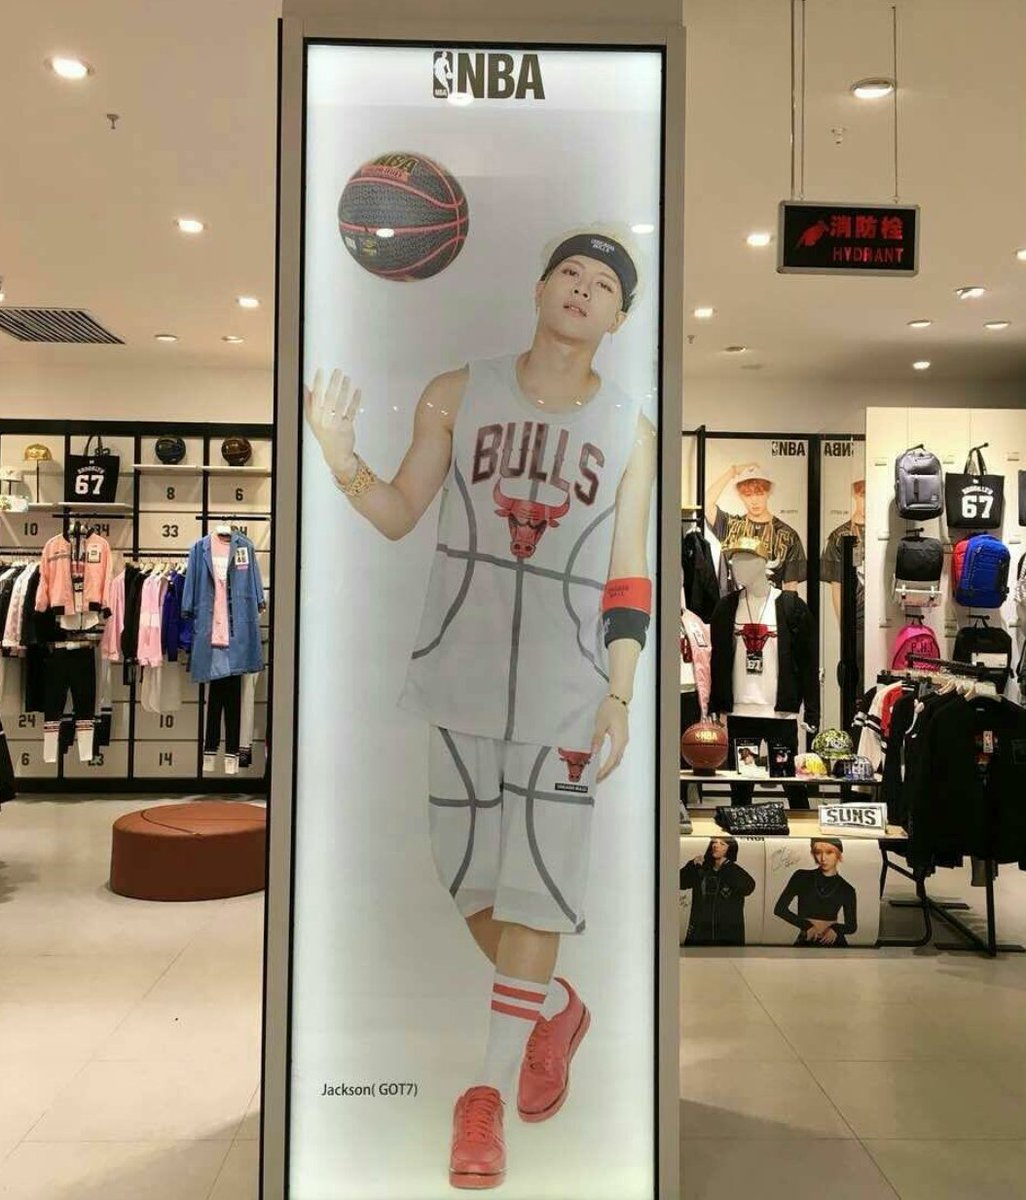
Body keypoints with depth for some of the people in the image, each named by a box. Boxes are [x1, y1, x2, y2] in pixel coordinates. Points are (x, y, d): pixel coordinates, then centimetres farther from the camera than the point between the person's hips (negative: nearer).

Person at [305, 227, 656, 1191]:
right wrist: (341, 461, -13)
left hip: (566, 687, -1)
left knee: (534, 888, 1)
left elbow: (627, 579, 2)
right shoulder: (457, 396, 2)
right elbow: (399, 516, 6)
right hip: (464, 676, 1)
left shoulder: (631, 430, 3)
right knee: (470, 876, 11)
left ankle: (489, 1088, 19)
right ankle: (555, 1010, 38)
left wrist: (619, 696, -3)